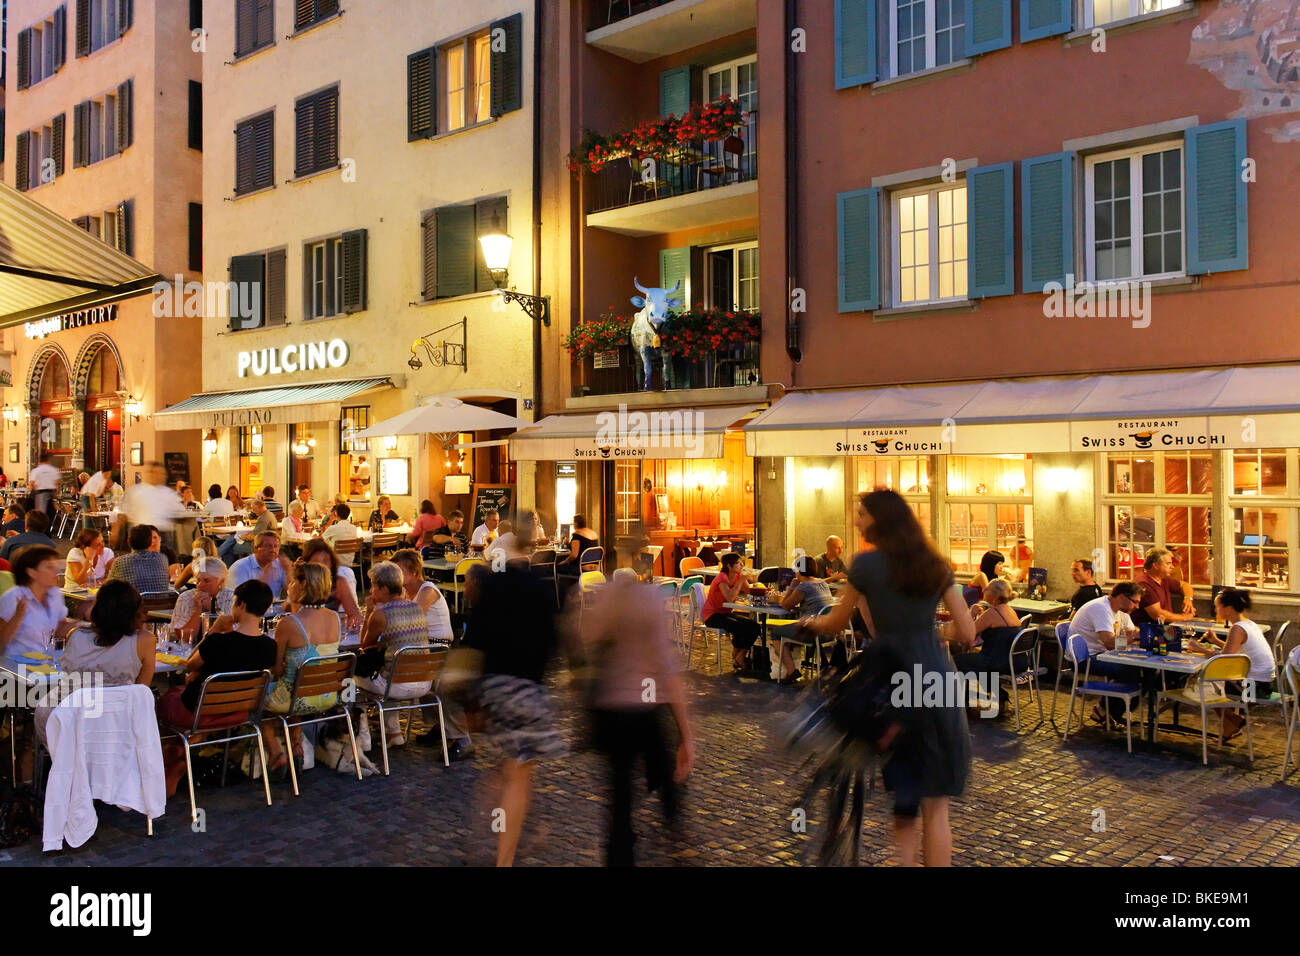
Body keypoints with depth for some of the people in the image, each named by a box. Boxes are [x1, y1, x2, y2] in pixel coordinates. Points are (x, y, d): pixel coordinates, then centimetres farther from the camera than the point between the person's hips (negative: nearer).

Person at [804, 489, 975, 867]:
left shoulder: (866, 563, -2)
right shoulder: (937, 565, 8)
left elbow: (835, 624, 10)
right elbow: (967, 633, 7)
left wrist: (811, 622, 31)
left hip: (891, 684, -3)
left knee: (897, 804, 10)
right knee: (935, 807, 11)